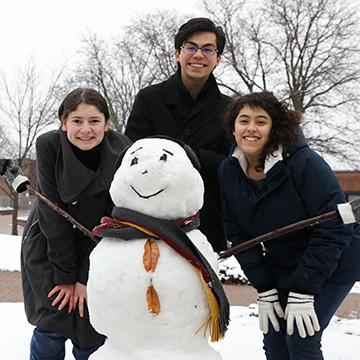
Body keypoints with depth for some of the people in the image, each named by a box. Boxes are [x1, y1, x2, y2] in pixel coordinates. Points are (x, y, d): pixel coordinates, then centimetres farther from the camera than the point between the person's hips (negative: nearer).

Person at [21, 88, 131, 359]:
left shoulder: (122, 152, -21)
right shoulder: (49, 146, -20)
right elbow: (53, 213, -19)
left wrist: (86, 277, -17)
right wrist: (65, 275, -18)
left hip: (98, 246, 0)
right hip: (48, 243, 0)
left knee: (93, 325, -2)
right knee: (54, 318, -5)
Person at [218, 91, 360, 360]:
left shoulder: (305, 163, -26)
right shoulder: (228, 171, -10)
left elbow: (334, 228, -25)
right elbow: (239, 235, -4)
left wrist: (302, 292, -25)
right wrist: (264, 289, -9)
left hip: (334, 260, -5)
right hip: (282, 264, 5)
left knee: (301, 336, -13)